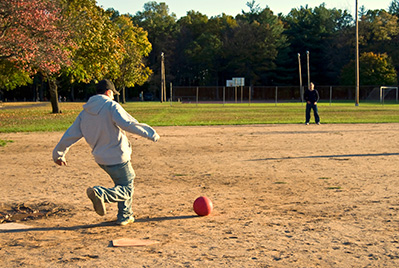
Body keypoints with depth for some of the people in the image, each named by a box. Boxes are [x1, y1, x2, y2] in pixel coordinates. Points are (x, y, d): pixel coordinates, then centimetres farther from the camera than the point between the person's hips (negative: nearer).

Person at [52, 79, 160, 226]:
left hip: (100, 158, 8)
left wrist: (58, 153, 19)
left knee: (126, 181, 26)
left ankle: (125, 216, 28)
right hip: (117, 157, -8)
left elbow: (71, 134, 9)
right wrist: (150, 133, -23)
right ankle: (100, 193, -24)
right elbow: (127, 124, -28)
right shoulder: (111, 106, -12)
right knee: (126, 189, 2)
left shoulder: (85, 112, 7)